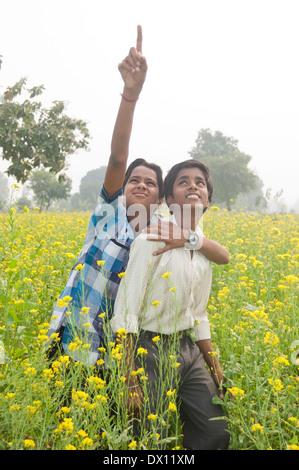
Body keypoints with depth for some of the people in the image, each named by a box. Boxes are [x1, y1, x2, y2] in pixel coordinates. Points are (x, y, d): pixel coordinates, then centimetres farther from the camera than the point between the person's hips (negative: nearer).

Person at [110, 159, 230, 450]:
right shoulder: (152, 240, -15)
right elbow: (125, 314, -17)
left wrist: (216, 368, 14)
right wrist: (130, 383, -21)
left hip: (188, 349, 7)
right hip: (150, 350, -6)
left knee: (218, 433, 4)